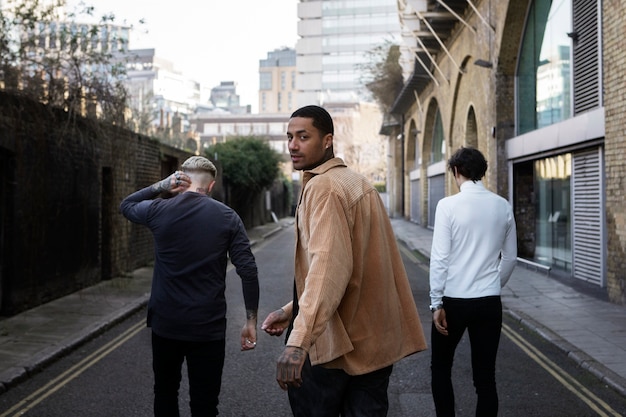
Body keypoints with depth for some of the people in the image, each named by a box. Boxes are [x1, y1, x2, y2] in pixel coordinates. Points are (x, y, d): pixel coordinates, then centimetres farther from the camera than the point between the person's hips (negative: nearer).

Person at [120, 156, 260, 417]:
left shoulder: (158, 210, -3)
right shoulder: (227, 217, -5)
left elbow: (126, 205, 20)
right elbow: (248, 271, -10)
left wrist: (161, 185, 7)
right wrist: (251, 320, -3)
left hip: (165, 324, 1)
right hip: (208, 327, -1)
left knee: (165, 393, 22)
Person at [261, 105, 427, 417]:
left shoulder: (323, 186, -15)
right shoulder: (357, 183, 15)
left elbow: (328, 266, -30)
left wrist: (299, 341, -39)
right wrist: (292, 311, 20)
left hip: (337, 344, -8)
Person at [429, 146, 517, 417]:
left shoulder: (448, 205, -11)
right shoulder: (503, 206, 2)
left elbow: (440, 258, -12)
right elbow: (510, 257, 10)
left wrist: (436, 303, -7)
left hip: (454, 300, -3)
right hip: (490, 301, 4)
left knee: (441, 368, 16)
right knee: (485, 376, 10)